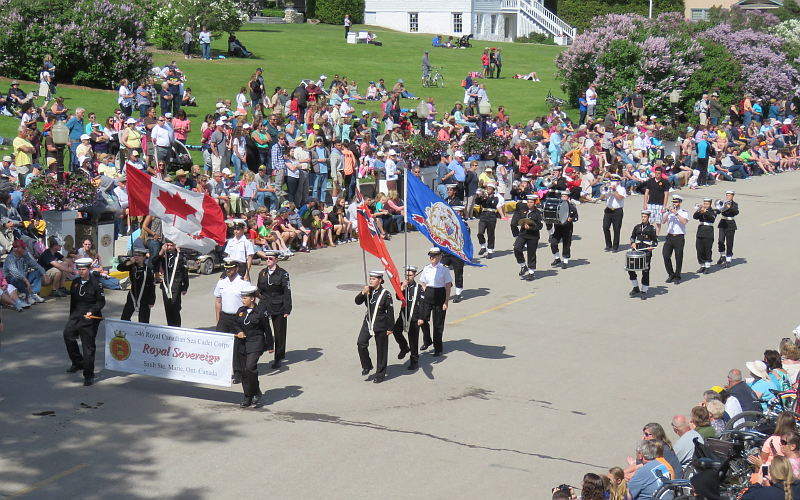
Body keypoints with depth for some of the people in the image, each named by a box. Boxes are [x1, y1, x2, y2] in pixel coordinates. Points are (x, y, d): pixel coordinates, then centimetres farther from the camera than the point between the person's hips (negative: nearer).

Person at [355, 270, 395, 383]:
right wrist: (363, 293, -19)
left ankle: (380, 374, 17)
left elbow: (390, 311, -8)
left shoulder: (385, 294, -12)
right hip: (368, 323, 4)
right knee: (361, 343, -12)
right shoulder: (368, 291, 3)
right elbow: (357, 302, -1)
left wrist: (390, 328, -7)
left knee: (381, 349, 5)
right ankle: (367, 366, 8)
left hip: (381, 325, -4)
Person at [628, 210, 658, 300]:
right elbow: (632, 237, 23)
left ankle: (644, 291, 8)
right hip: (636, 250, 4)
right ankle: (636, 288, 13)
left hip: (646, 252, -4)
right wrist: (633, 243, 3)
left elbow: (655, 241, 5)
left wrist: (652, 247, -14)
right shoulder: (637, 227, 12)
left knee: (645, 271, -3)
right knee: (630, 268, -3)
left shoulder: (651, 228, 3)